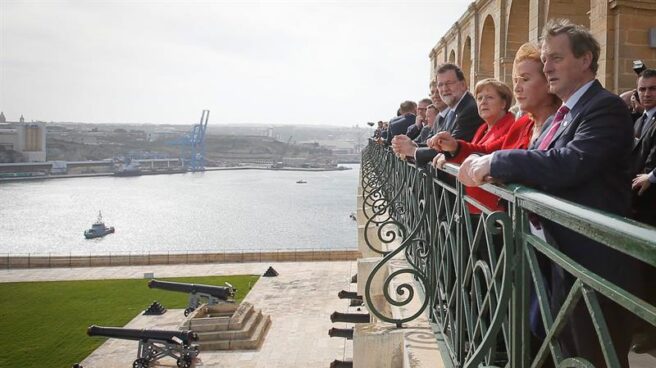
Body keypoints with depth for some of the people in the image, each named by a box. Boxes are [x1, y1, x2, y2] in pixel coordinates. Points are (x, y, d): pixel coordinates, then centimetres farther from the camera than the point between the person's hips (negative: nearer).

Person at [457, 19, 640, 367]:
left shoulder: (605, 107, -15)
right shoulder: (566, 113, 15)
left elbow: (570, 163, -30)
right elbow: (543, 168, 11)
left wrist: (495, 161, -22)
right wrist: (487, 167, -7)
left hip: (597, 265, -9)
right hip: (565, 263, 9)